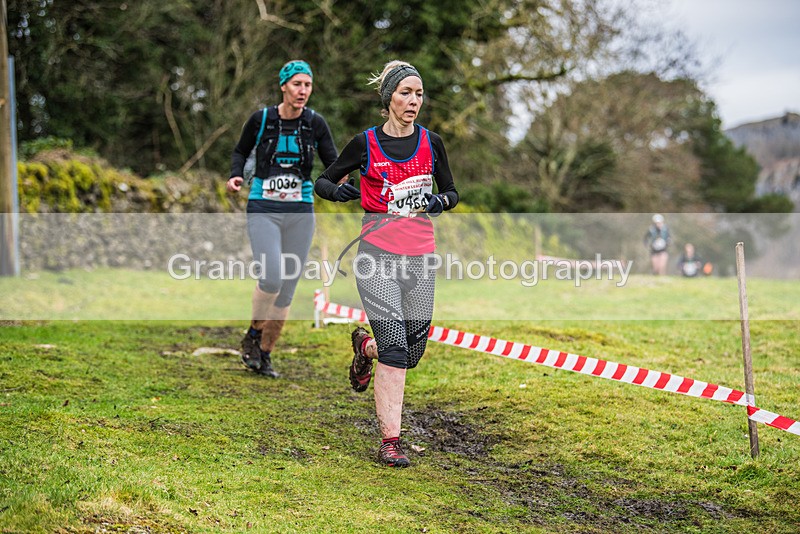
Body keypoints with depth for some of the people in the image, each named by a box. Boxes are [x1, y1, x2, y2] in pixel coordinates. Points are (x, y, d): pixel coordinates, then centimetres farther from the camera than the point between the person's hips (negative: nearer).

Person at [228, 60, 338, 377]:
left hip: (301, 212, 2)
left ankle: (265, 354, 20)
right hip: (263, 211, -2)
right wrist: (235, 175, -5)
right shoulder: (260, 119, -2)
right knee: (271, 279, -18)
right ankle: (252, 337, 9)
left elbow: (333, 163, -2)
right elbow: (241, 151, 14)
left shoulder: (316, 124, 0)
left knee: (287, 289, 4)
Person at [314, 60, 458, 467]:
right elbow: (322, 181, 8)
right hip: (377, 254, -3)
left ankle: (366, 347, 39)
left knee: (413, 352, 5)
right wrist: (337, 190, -14)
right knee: (394, 346, -15)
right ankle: (389, 441, -8)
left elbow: (452, 192, 17)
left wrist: (440, 201, -6)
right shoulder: (366, 143, 0)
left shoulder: (431, 143, 7)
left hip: (419, 257, 4)